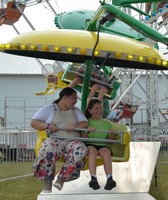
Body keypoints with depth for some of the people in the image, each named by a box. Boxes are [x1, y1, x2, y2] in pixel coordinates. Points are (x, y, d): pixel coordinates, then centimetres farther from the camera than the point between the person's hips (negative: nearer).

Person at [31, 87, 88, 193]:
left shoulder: (76, 110, 24)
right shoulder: (49, 109, 13)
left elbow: (85, 123, 11)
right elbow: (34, 122, 6)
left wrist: (74, 126, -10)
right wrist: (48, 126, -13)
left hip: (72, 141, 3)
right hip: (54, 140, -3)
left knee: (80, 148, -34)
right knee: (48, 148, -40)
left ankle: (62, 178, -32)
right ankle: (48, 180, -29)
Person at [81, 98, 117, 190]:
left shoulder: (107, 123, 21)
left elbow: (110, 140, 14)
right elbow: (82, 138, 4)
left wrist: (112, 134, -8)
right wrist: (87, 131, -16)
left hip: (102, 145, 1)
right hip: (89, 144, -1)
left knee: (106, 151, -34)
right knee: (92, 150, -37)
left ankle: (109, 179, -50)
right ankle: (93, 178, -50)